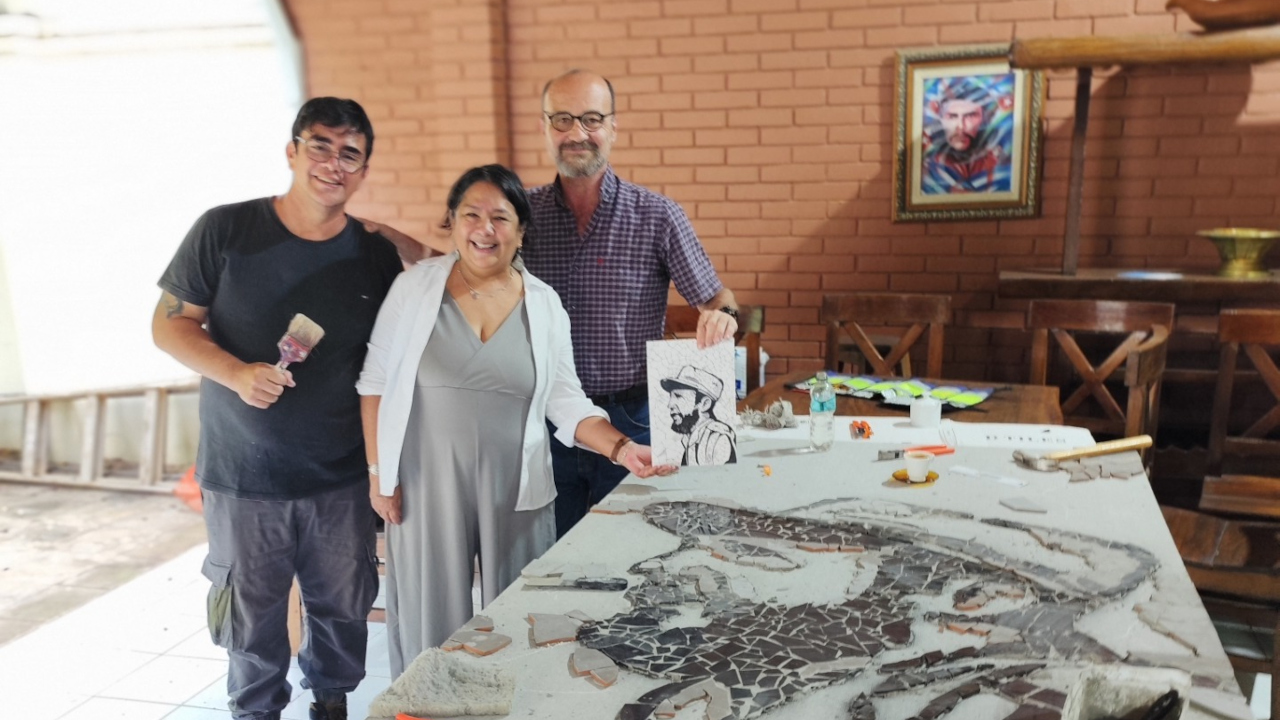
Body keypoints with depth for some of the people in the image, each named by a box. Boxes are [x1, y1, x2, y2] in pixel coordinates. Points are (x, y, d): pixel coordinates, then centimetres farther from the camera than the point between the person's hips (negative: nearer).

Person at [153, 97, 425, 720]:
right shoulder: (226, 230, -7)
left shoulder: (375, 254, 0)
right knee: (253, 621, 11)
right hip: (242, 479, -2)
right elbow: (169, 323, -3)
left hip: (341, 480, 2)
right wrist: (235, 372, -20)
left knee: (345, 609, 14)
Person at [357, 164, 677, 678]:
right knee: (431, 622, 9)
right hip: (426, 485, -1)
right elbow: (375, 383, 2)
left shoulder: (544, 304, 1)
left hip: (515, 489, 1)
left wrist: (621, 448, -12)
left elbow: (566, 402, 2)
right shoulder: (414, 287, -3)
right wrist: (378, 471, -1)